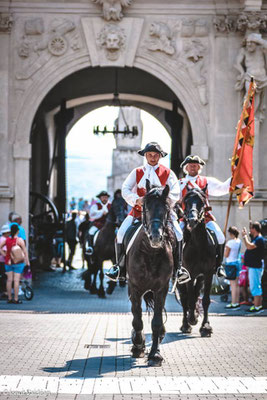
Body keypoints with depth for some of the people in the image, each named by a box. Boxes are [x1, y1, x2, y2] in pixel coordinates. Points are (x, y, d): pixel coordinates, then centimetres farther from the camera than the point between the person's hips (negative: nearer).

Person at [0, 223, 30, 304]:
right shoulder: (20, 240, -11)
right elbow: (25, 251, -10)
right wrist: (27, 261, -5)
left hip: (8, 262, 4)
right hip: (18, 262, -4)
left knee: (9, 280, 9)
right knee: (16, 280, -2)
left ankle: (9, 298, 14)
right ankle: (16, 299, 0)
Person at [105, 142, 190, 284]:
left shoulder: (168, 173, 8)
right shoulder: (137, 172, 12)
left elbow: (175, 193, -2)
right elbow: (125, 189, 2)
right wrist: (137, 199, -18)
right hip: (139, 210, 1)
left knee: (177, 233, -23)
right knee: (121, 233, -16)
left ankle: (178, 267, -11)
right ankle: (119, 266, 1)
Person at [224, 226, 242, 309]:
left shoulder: (230, 242, -17)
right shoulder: (239, 241, 7)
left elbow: (226, 255, -14)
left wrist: (225, 248, 2)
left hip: (231, 263, -8)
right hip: (237, 262, 8)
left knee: (233, 284, -6)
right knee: (236, 284, 13)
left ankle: (234, 304, -4)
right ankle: (237, 302, 17)